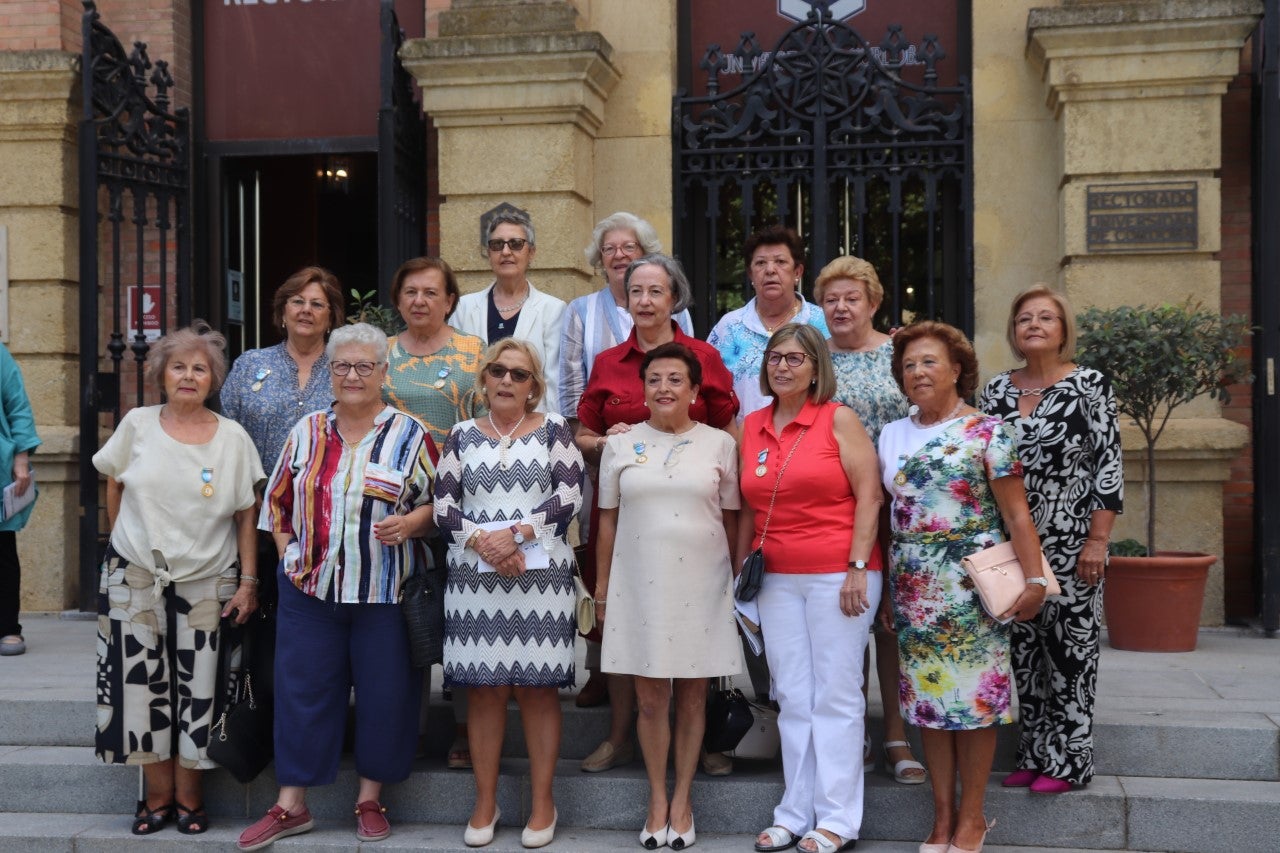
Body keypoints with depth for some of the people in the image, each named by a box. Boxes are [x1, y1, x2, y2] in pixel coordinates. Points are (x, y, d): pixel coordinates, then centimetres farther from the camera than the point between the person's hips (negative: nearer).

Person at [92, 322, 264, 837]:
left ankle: (190, 798, 14)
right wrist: (128, 543, 9)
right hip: (136, 578, 1)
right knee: (143, 687, 3)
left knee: (198, 690, 2)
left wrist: (249, 582, -5)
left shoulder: (233, 437, -2)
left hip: (207, 582, -1)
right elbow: (114, 486, 13)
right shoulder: (137, 425, -1)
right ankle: (158, 797, 16)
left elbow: (247, 517, -1)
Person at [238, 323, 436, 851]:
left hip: (384, 590, -2)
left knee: (383, 693, 4)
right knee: (302, 690, 5)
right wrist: (287, 551, 3)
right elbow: (277, 500, 15)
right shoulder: (306, 432, 8)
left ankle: (370, 799, 21)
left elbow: (435, 502, 3)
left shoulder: (408, 435, 0)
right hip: (310, 587, 2)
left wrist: (407, 525, -16)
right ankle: (291, 806, 15)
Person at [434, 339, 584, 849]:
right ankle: (485, 802, 14)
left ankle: (542, 802, 9)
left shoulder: (553, 430, 7)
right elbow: (443, 504, 5)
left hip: (541, 575, -2)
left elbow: (570, 496, -3)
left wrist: (517, 533, -13)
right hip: (474, 577, 2)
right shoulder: (462, 435, 12)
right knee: (483, 688, 3)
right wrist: (482, 541, -11)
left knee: (537, 687, -1)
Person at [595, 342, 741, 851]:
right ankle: (657, 799, 17)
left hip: (701, 585, 0)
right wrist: (602, 589, 7)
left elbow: (731, 521, 8)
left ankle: (682, 800, 18)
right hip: (639, 585, 0)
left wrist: (739, 581, 5)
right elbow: (608, 522, 8)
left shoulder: (719, 444, 4)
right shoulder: (620, 445, 5)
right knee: (650, 697, 4)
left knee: (692, 696, 7)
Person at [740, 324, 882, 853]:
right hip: (778, 580, 5)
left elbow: (868, 496, -7)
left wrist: (858, 568, -13)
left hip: (837, 575, -5)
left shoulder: (838, 419, -3)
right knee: (793, 699, 8)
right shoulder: (752, 426, 11)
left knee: (836, 697, 0)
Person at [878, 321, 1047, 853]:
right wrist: (883, 590, 12)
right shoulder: (892, 437, 11)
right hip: (912, 587, 4)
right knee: (926, 695, 7)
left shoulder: (986, 431, -3)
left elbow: (1016, 514, -7)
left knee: (975, 694, 0)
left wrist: (1035, 578, -15)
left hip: (972, 584, -4)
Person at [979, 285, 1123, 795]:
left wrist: (1097, 541, -13)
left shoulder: (1089, 385, -4)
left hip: (1070, 543, -4)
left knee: (1070, 647, 1)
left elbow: (1109, 466, -7)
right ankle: (1033, 754, 18)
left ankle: (1068, 759, 10)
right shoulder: (996, 391, 8)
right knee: (1024, 648, 8)